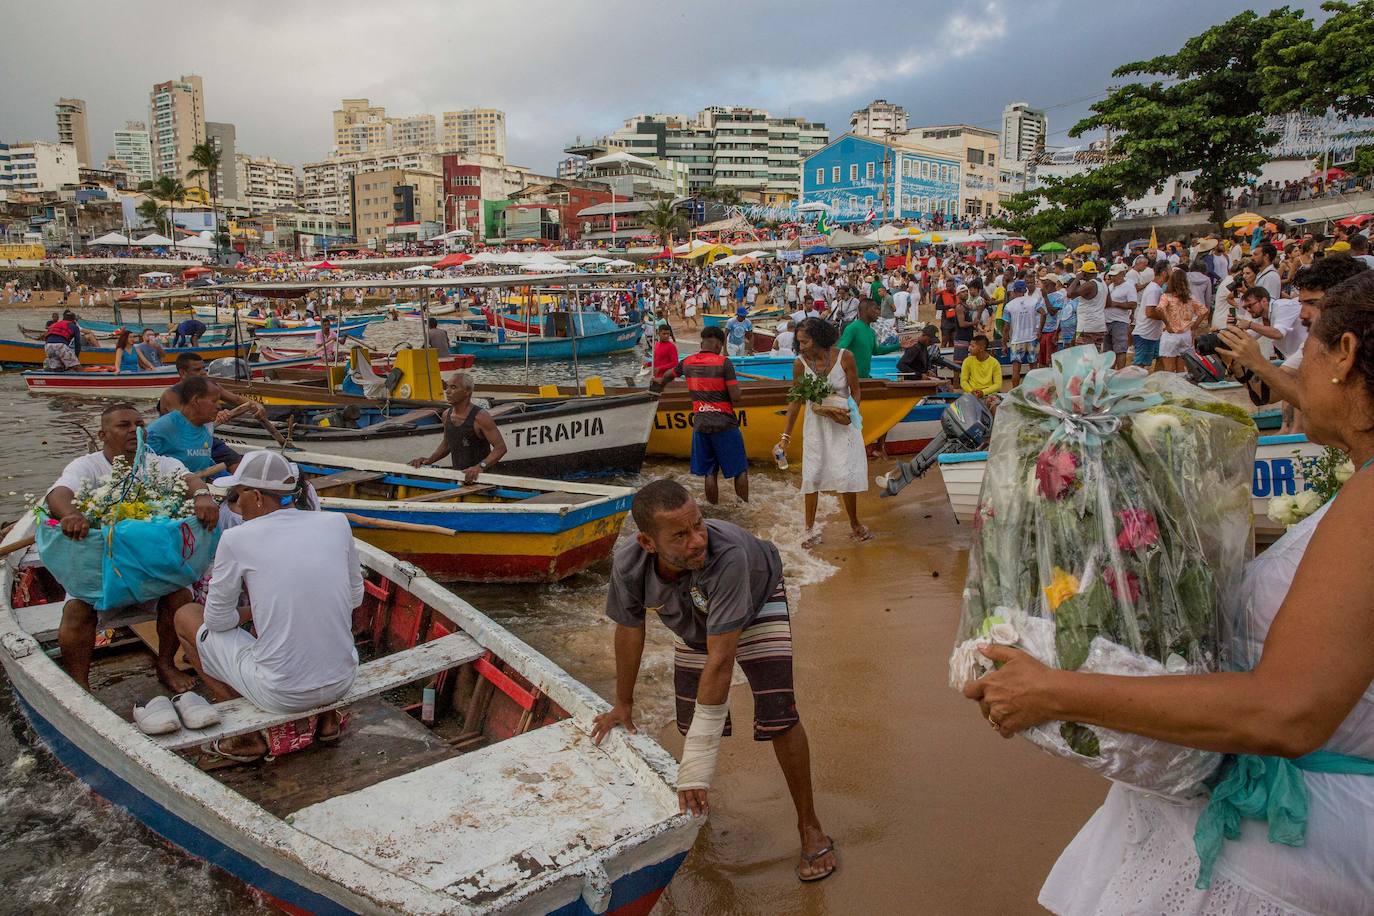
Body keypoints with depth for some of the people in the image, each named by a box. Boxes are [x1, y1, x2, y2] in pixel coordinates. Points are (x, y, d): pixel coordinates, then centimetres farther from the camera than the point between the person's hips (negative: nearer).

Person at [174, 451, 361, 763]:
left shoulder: (236, 539, -11)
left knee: (186, 616, 17)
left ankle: (246, 737, 17)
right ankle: (326, 715, 26)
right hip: (343, 681, 5)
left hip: (281, 693, -4)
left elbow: (218, 621, 0)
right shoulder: (337, 524, -2)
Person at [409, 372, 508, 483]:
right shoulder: (447, 415, 7)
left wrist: (481, 466, -31)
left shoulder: (480, 417, -14)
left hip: (479, 478, -6)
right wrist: (429, 460, 8)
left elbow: (500, 447, -17)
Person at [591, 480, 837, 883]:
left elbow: (720, 660, -46)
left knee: (778, 716, -14)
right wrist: (623, 705, 0)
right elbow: (629, 631, -13)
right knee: (690, 720, 6)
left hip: (756, 604, -4)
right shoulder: (628, 565, -34)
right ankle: (699, 801, 36)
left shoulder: (729, 553, -48)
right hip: (694, 620, 4)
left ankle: (809, 826, 4)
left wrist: (697, 763, -44)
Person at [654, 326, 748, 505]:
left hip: (700, 424, 5)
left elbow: (669, 374, 30)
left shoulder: (687, 363, 7)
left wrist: (660, 381, 53)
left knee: (710, 472, 13)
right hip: (724, 423, -5)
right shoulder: (723, 362, -10)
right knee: (740, 469, 10)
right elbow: (735, 396, -15)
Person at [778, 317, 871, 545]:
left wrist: (850, 413, -25)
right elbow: (795, 401, -4)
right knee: (812, 475, 3)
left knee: (846, 475, 0)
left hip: (842, 423, -1)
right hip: (815, 424, 1)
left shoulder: (845, 357, -17)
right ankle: (810, 530, 15)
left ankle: (855, 525, 21)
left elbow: (855, 392, -6)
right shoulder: (800, 363, -12)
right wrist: (786, 435, -3)